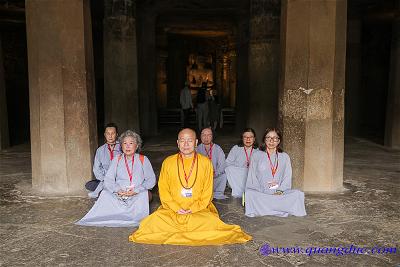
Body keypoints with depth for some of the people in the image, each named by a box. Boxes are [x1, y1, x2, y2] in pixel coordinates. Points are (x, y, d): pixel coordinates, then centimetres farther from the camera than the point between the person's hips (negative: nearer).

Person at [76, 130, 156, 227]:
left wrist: (136, 190, -15)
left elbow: (151, 180, 0)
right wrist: (117, 190, -16)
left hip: (137, 194, -2)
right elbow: (108, 179, 3)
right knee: (105, 193, -21)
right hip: (119, 195, 2)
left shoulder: (143, 160, 7)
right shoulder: (117, 160, 13)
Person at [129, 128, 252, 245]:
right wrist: (176, 208, -10)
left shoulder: (205, 162, 3)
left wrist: (193, 209, -10)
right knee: (154, 222, -26)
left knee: (212, 223, -30)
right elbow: (163, 189, 3)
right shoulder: (168, 162, 5)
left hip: (199, 210, 0)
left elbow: (207, 192, 2)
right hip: (172, 210, 1)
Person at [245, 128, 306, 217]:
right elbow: (252, 177, 4)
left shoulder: (284, 157, 16)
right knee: (249, 193, -33)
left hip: (279, 193, 2)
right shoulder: (256, 155, 10)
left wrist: (280, 190, -11)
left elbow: (287, 177, 9)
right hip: (260, 193, -2)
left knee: (298, 194, -24)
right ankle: (281, 208, -27)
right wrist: (261, 192, -12)